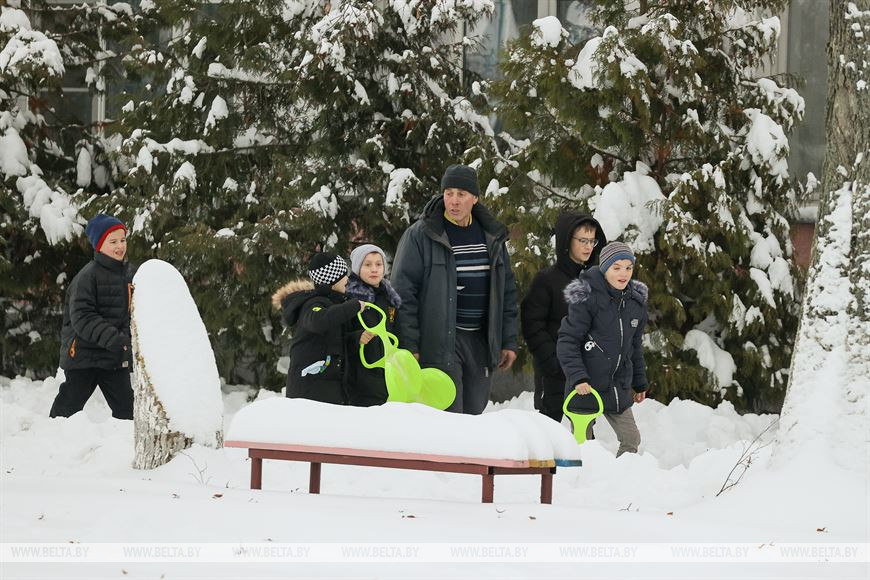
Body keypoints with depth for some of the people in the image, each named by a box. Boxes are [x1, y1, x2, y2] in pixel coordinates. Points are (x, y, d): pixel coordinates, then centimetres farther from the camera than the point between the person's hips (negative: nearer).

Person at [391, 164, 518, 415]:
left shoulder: (492, 236, 11)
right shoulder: (420, 235, -5)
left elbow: (507, 291, 17)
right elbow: (403, 292, -7)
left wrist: (508, 341, 12)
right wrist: (409, 346, -13)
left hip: (482, 341, 5)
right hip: (441, 341, -5)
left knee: (474, 414, 9)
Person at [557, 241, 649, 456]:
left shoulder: (636, 301, 8)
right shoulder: (586, 299, -13)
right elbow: (567, 341, -13)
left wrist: (639, 383, 24)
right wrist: (577, 377, -23)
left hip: (618, 388, 6)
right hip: (584, 387, -6)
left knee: (631, 439, 3)